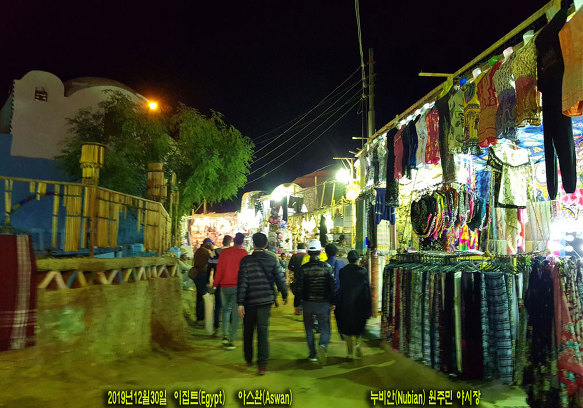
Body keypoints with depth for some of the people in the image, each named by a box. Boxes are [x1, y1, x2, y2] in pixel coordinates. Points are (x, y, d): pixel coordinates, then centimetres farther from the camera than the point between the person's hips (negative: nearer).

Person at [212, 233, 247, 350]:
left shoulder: (224, 252, 3)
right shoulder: (243, 253, -4)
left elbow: (219, 270, 3)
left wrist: (215, 285, 7)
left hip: (224, 286, 3)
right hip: (237, 286, -3)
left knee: (226, 309, 22)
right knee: (235, 313, 2)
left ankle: (225, 335, 16)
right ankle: (231, 341, 1)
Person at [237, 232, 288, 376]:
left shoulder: (246, 260, -8)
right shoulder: (273, 260, -4)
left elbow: (242, 283, -11)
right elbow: (280, 279, 0)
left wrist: (240, 303, -9)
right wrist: (285, 295, 16)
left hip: (249, 301, 0)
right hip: (266, 301, 1)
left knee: (248, 331, 17)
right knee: (263, 332, 3)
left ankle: (248, 359, 31)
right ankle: (262, 365, -1)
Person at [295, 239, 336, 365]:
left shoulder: (303, 268, -6)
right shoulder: (327, 267, -5)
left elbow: (298, 288, -4)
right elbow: (333, 286, -2)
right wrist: (333, 302, 7)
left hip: (307, 303, 1)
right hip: (323, 303, -1)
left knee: (309, 329, 15)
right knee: (324, 328, 7)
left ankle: (313, 354, 19)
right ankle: (323, 345, -21)